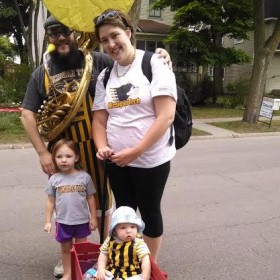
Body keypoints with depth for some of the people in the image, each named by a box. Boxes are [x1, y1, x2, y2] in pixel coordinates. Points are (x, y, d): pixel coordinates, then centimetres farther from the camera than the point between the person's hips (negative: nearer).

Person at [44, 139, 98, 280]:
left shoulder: (84, 177, -9)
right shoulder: (54, 179, -5)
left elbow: (91, 199, -2)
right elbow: (50, 201, 2)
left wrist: (93, 218, -1)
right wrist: (48, 221, 1)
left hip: (82, 221, -1)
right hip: (63, 221, 1)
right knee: (66, 248, 18)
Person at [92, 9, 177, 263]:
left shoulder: (154, 64, -9)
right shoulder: (105, 76, 7)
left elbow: (166, 116, -17)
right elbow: (99, 120, 10)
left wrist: (135, 151, -20)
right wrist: (102, 147, -10)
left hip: (151, 160, -4)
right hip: (116, 162, 5)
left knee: (149, 211, 10)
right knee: (124, 212, 16)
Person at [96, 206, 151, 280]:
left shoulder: (138, 243, -17)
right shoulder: (110, 241, -2)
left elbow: (146, 260, -23)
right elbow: (103, 254, 8)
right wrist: (101, 269, -5)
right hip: (111, 273, 3)